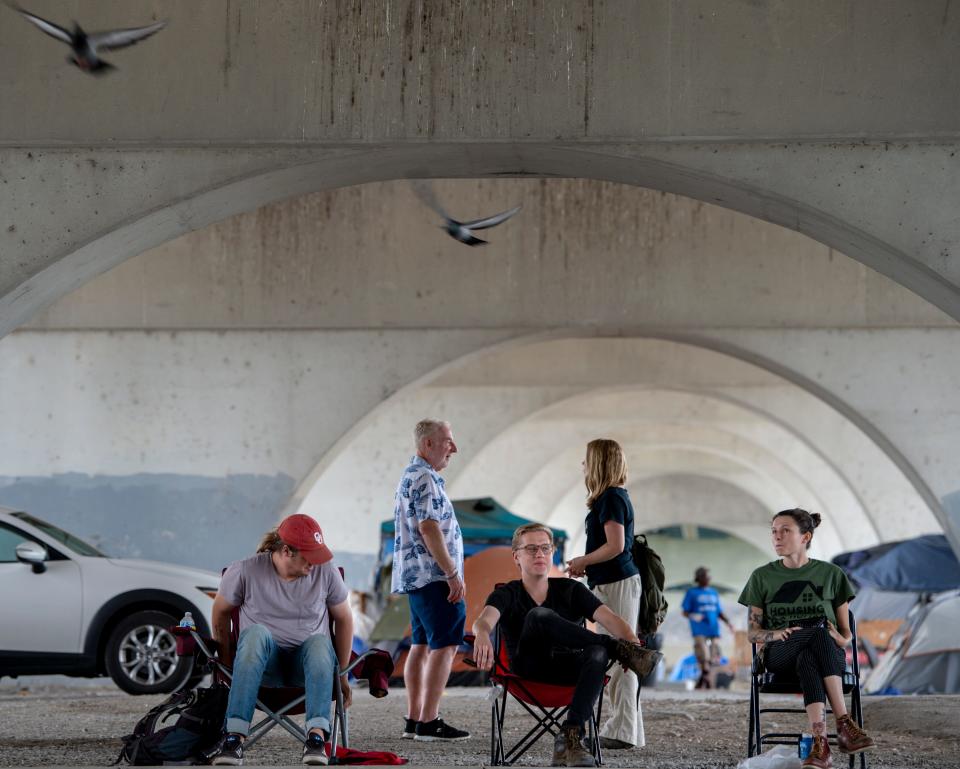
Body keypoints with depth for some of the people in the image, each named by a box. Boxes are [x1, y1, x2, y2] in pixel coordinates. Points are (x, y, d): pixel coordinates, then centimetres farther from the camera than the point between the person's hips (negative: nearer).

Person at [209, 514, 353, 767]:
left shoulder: (326, 572, -3)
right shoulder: (245, 571, -9)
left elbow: (344, 619, 7)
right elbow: (221, 612, 7)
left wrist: (342, 675, 8)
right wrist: (226, 662, 9)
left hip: (308, 660, 1)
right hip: (265, 662, -1)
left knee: (320, 642, -35)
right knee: (255, 632, -37)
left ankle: (317, 736, -50)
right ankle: (234, 737, -45)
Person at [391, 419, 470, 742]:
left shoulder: (410, 476, 20)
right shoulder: (425, 479, -14)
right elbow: (429, 528, -22)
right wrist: (453, 574, -20)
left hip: (415, 576, 11)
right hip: (433, 575, -11)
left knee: (422, 645, 10)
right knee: (444, 645, -11)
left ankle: (413, 720, 10)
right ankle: (429, 721, -14)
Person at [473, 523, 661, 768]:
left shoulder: (571, 590, 10)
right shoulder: (506, 594, 4)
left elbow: (609, 619, -7)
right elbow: (484, 619, -19)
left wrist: (633, 641, -30)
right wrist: (482, 635, -46)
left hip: (570, 668, 2)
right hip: (529, 669, -2)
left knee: (597, 654, -34)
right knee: (540, 616, -30)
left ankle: (570, 736, -43)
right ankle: (616, 648, -29)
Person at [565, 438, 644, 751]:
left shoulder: (611, 498, -13)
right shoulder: (616, 496, 17)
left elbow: (615, 545, -20)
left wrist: (583, 562, -8)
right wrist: (587, 564, 16)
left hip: (617, 584, -10)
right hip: (618, 582, 10)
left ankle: (622, 731, -9)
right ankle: (627, 730, 15)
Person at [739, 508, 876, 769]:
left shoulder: (831, 574, 13)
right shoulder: (762, 577, 15)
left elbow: (846, 633, 14)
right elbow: (753, 632, 12)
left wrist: (841, 639, -12)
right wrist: (776, 634, -11)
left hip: (831, 653, 0)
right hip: (780, 654, 0)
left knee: (808, 661, -40)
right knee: (819, 630, -37)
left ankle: (820, 744, -55)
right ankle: (844, 724, -49)